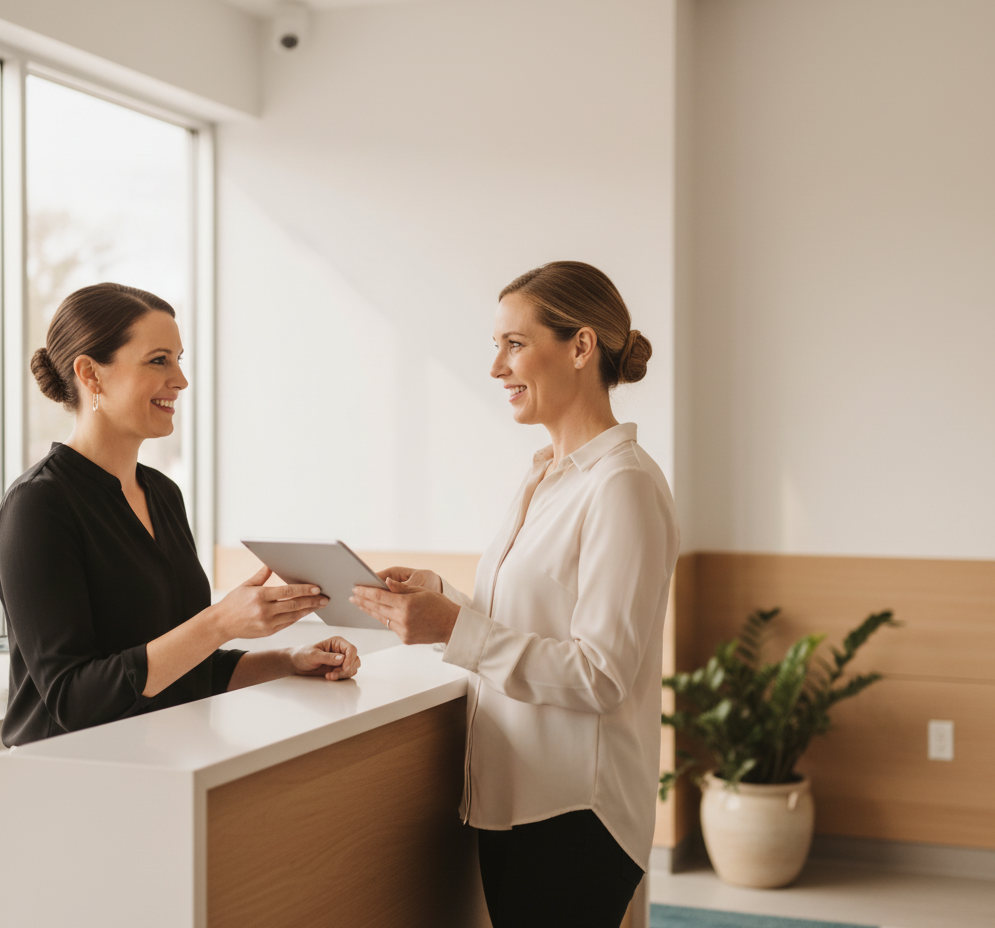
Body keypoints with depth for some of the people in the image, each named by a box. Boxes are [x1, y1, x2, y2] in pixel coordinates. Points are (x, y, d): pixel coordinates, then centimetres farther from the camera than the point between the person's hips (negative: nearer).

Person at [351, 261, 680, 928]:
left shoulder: (623, 486, -16)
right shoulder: (546, 479, 13)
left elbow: (602, 674, -21)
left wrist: (456, 628, -23)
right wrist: (439, 596, 5)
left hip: (574, 816, -9)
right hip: (513, 799, 9)